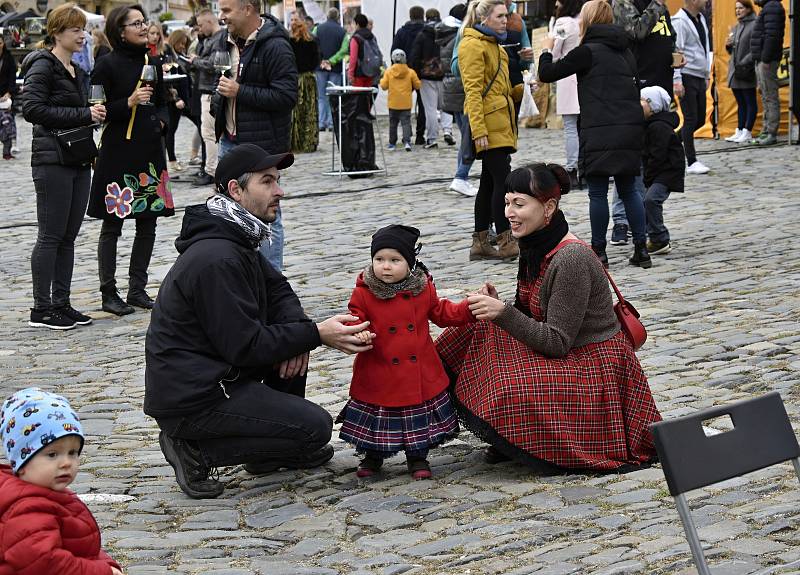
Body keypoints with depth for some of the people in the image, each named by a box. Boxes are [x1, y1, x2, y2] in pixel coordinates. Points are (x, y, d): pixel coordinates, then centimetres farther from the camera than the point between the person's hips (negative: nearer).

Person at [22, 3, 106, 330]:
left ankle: (61, 304, 14)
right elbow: (32, 109, -20)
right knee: (51, 236, -6)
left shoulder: (76, 71, 18)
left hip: (78, 162, 8)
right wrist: (84, 114, -19)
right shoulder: (43, 66, -8)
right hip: (53, 162, -8)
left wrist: (93, 115, 7)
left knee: (69, 236, 9)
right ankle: (41, 310, -1)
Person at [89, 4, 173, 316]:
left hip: (150, 151, 6)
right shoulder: (108, 65, -7)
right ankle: (109, 293, 6)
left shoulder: (153, 62, 11)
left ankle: (137, 289, 18)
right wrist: (129, 103, -20)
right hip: (118, 152, -6)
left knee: (147, 223, 8)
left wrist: (162, 121, 3)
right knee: (112, 224, 0)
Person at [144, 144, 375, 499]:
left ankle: (272, 451, 17)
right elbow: (246, 346, -22)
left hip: (211, 372, 10)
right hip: (190, 401, -10)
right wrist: (316, 334, -17)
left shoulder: (236, 239, 11)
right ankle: (196, 452, -6)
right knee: (316, 427, -11)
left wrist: (297, 327, -6)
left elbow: (277, 289, 16)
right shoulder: (217, 259, -23)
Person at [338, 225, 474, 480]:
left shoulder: (423, 288, -1)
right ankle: (372, 456, 32)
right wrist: (357, 333, -31)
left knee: (419, 418, 10)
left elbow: (442, 313, 12)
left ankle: (418, 458, 28)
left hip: (420, 375, 2)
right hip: (379, 377, -2)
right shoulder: (364, 293, -10)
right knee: (378, 418, 11)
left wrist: (471, 308, 1)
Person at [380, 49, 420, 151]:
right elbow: (417, 85, 2)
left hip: (393, 104, 1)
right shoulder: (410, 72, -3)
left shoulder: (388, 72, -4)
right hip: (406, 104, -1)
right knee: (406, 123, 0)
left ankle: (392, 143, 17)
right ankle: (407, 141, -15)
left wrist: (382, 79, 16)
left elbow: (384, 86, -3)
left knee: (393, 123, 12)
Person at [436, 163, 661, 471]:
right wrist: (497, 306, -10)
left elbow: (557, 342, -25)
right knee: (477, 332, -3)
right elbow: (532, 316, 9)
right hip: (565, 351, 9)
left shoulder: (571, 259, -25)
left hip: (593, 365, -9)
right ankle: (510, 440, 3)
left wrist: (503, 312, -30)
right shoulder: (535, 246, 1)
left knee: (509, 389, -29)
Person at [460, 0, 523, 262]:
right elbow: (473, 91, -16)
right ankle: (505, 242, -9)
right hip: (489, 124, -10)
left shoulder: (494, 45, 22)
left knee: (489, 182, 9)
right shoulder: (473, 45, -9)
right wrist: (479, 130, -22)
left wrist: (521, 89, 10)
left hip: (501, 123, 10)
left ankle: (480, 243, 12)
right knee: (502, 181, -11)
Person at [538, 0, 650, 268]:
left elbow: (547, 74, -2)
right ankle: (641, 249, 11)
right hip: (631, 128, 6)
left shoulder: (588, 51, -6)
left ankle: (598, 252, 4)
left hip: (600, 131, -6)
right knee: (628, 190, 13)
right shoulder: (625, 51, 15)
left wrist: (546, 50, 15)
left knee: (598, 193, 1)